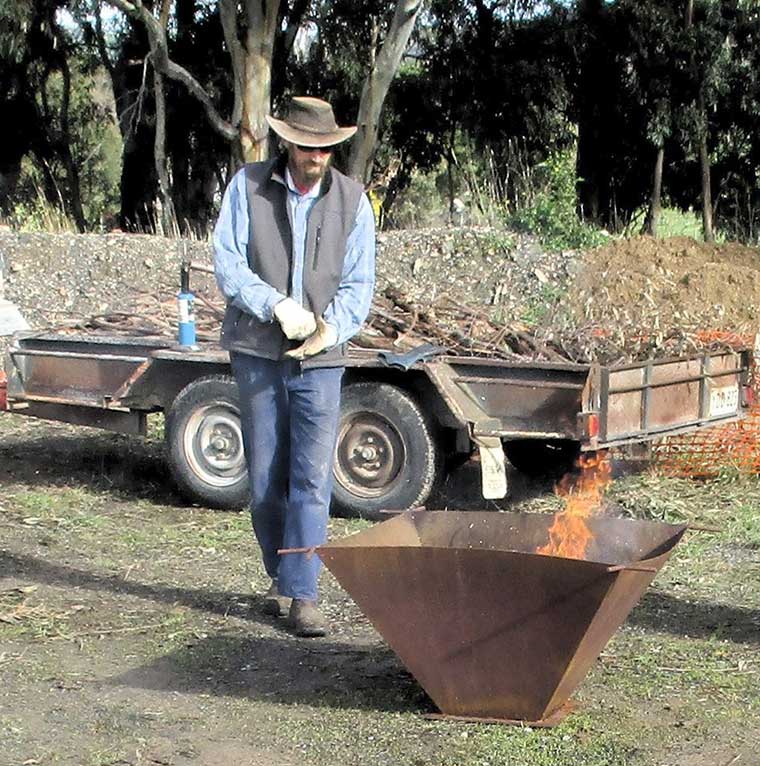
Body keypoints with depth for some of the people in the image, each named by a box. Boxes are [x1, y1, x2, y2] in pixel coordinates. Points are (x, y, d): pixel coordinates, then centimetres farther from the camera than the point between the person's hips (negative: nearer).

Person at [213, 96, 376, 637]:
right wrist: (277, 306, -20)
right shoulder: (248, 187, 0)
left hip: (321, 358, 0)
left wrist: (332, 325, -16)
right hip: (257, 352, 1)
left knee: (313, 478, -7)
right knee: (266, 478, 9)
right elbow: (226, 263, -6)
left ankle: (302, 594, -5)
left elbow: (359, 283, 3)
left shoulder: (352, 199, 3)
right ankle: (282, 579, 27)